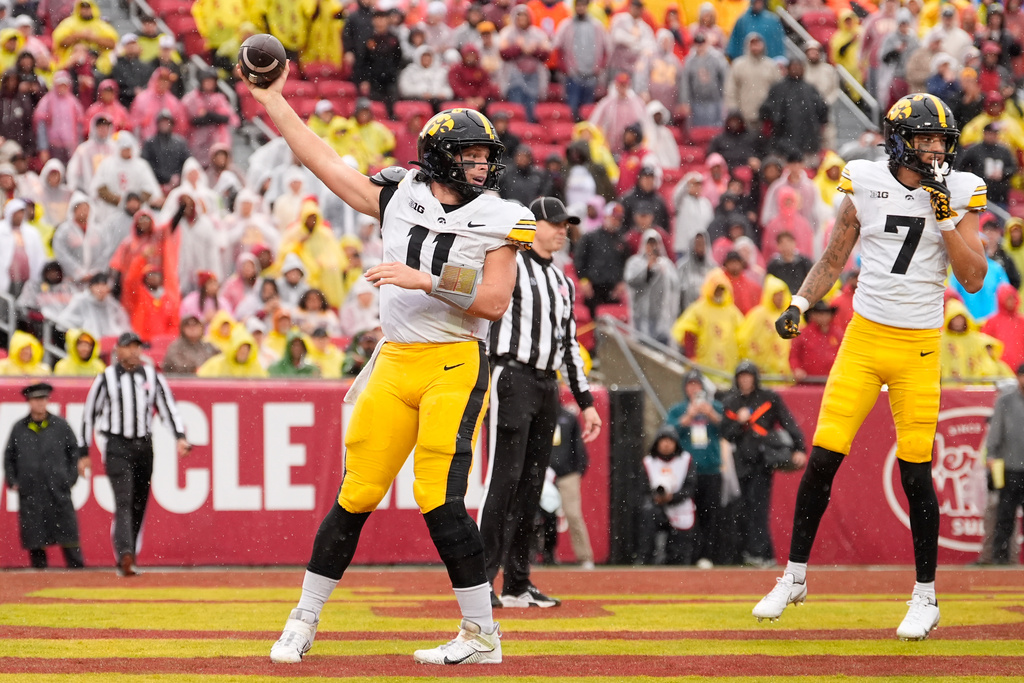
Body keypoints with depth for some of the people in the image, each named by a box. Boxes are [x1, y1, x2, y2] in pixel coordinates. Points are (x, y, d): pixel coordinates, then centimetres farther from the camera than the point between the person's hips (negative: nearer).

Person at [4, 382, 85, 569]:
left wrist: (70, 478, 3)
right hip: (30, 494, 1)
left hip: (58, 490, -1)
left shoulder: (60, 425, 4)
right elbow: (9, 457, 15)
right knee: (34, 540, 2)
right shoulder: (19, 429, 7)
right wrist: (12, 482, 6)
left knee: (68, 538, -2)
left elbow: (74, 453, 11)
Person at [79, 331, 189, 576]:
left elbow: (168, 408, 4)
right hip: (117, 447, -4)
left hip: (144, 446, 4)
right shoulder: (106, 379, 0)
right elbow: (89, 414, 5)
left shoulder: (153, 377, 8)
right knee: (124, 501, -18)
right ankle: (125, 554, -31)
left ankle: (128, 560, 15)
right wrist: (83, 452, 5)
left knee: (139, 504, 6)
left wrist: (180, 437, -12)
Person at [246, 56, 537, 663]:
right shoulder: (400, 198, 9)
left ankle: (483, 635, -6)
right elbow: (325, 162, 13)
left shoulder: (497, 220, 0)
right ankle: (304, 622, 14)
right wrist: (273, 101, 11)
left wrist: (424, 280, -16)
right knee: (356, 495, 3)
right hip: (395, 363, 4)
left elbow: (494, 303, -9)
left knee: (440, 499, -14)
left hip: (455, 367, -4)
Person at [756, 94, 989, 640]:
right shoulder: (866, 187, 1)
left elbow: (974, 279, -8)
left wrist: (945, 217, -16)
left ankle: (926, 597, 12)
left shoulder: (956, 196, -1)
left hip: (919, 349, -1)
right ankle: (794, 576, 13)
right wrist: (798, 305, -2)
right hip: (862, 340, 1)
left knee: (915, 472, -1)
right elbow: (832, 261, 12)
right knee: (823, 457, -3)